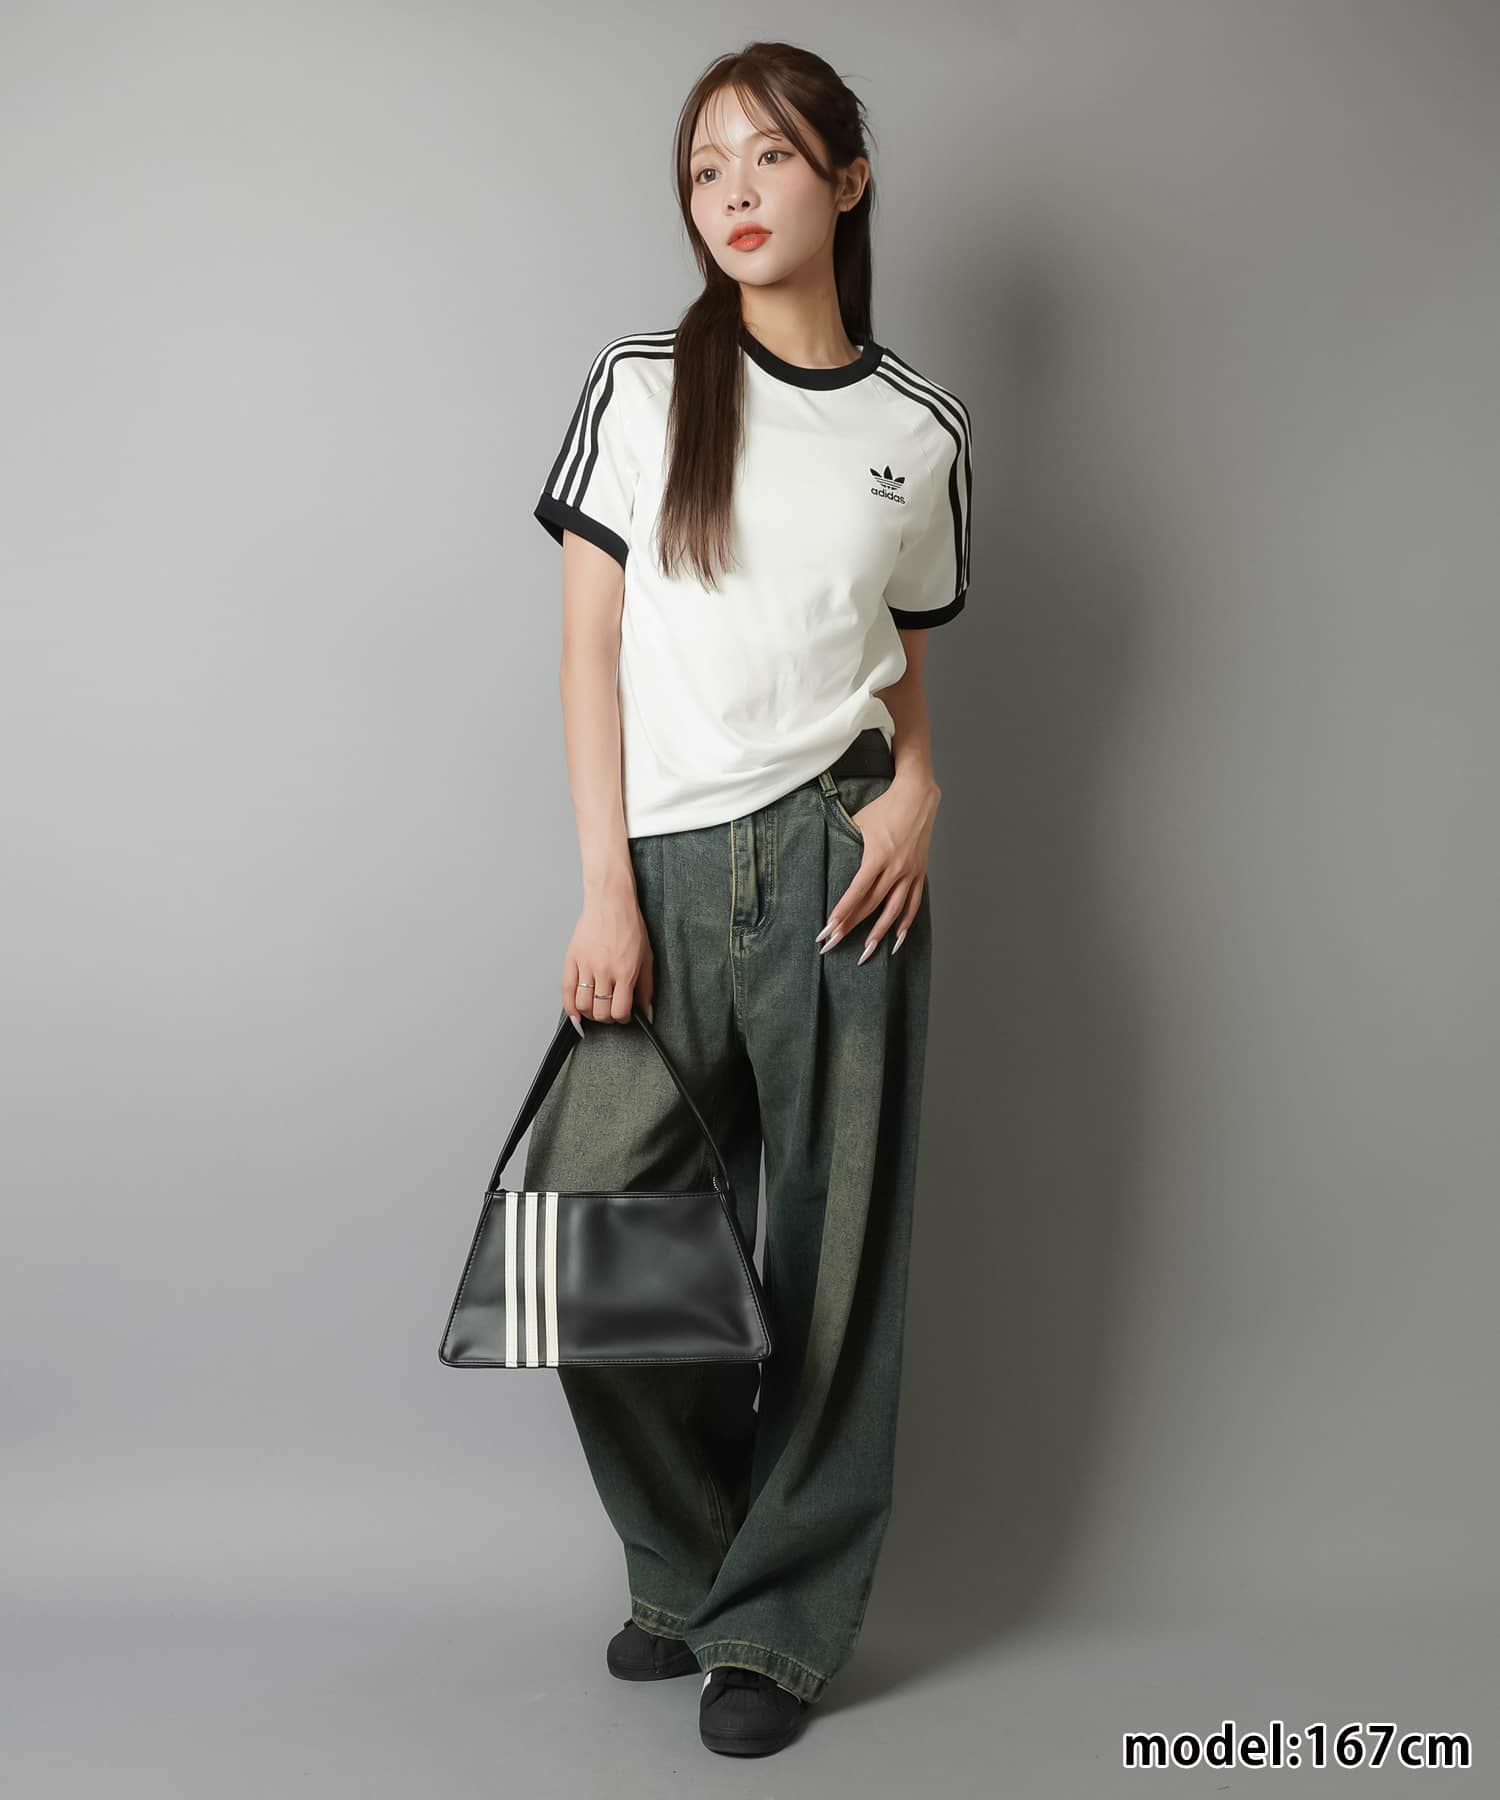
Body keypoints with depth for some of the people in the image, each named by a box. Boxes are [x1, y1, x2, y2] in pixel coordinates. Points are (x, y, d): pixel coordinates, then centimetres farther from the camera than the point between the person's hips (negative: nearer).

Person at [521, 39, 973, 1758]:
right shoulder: (641, 386, 6)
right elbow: (590, 647, 3)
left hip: (836, 856, 0)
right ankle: (686, 1566, 22)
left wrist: (917, 785, -7)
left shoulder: (919, 430, 9)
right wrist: (606, 886, -5)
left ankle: (777, 1624, 18)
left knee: (832, 1245, 2)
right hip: (669, 864, 0)